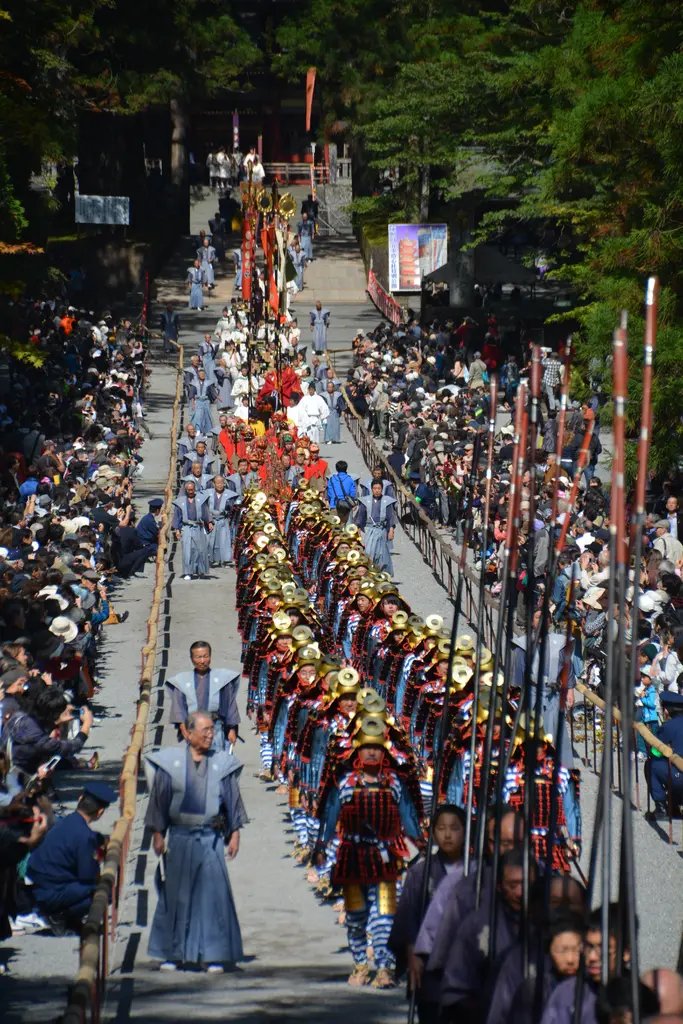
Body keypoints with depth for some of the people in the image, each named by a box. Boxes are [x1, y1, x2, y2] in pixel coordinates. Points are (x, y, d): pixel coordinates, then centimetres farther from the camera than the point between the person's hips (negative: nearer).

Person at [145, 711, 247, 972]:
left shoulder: (222, 763, 3)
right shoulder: (171, 762, 0)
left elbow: (233, 800, 8)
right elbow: (159, 799, 4)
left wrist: (235, 834, 3)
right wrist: (158, 834, 0)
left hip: (210, 838, 0)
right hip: (179, 837, 0)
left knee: (213, 894, -4)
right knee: (176, 896, 6)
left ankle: (213, 955, 3)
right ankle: (172, 953, 15)